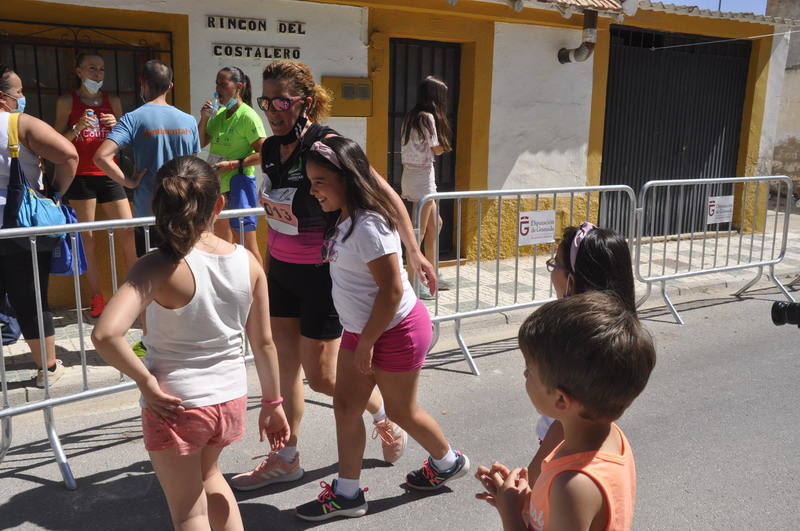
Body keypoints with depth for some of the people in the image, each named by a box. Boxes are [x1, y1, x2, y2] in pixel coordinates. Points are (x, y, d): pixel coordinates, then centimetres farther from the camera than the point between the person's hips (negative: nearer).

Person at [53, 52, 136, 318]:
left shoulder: (113, 101, 12)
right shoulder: (67, 102, 4)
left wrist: (116, 126, -4)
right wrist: (77, 128, -15)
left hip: (108, 176, 3)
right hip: (80, 177, -2)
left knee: (129, 233, -2)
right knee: (86, 238, 1)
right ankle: (97, 298, 7)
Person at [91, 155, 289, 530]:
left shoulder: (159, 267, -20)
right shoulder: (248, 262, -8)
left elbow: (105, 335, -33)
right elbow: (263, 343, 0)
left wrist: (145, 381, -17)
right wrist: (272, 403, 11)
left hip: (174, 405, -4)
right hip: (231, 400, 4)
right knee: (208, 474, 34)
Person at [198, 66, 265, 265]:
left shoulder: (247, 115, -15)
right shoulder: (218, 113, 7)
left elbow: (263, 154, -19)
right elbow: (200, 143, 13)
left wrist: (233, 164, -22)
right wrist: (204, 119, -1)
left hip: (239, 182, -9)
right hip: (218, 183, 9)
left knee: (247, 242, -7)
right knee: (221, 235, 21)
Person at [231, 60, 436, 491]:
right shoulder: (270, 149, 3)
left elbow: (384, 194, -18)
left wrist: (413, 251, -17)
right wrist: (266, 264, 10)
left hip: (320, 273, -7)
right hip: (280, 269, 7)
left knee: (322, 378, 4)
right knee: (284, 368, 11)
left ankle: (383, 415, 32)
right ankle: (285, 459, 27)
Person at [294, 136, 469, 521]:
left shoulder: (368, 225, -26)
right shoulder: (345, 218, 2)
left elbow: (392, 289, -27)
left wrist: (367, 343, -19)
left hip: (396, 331, -9)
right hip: (360, 329, 9)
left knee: (400, 409, 11)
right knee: (346, 406, 10)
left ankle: (448, 462, 37)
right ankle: (347, 493, 24)